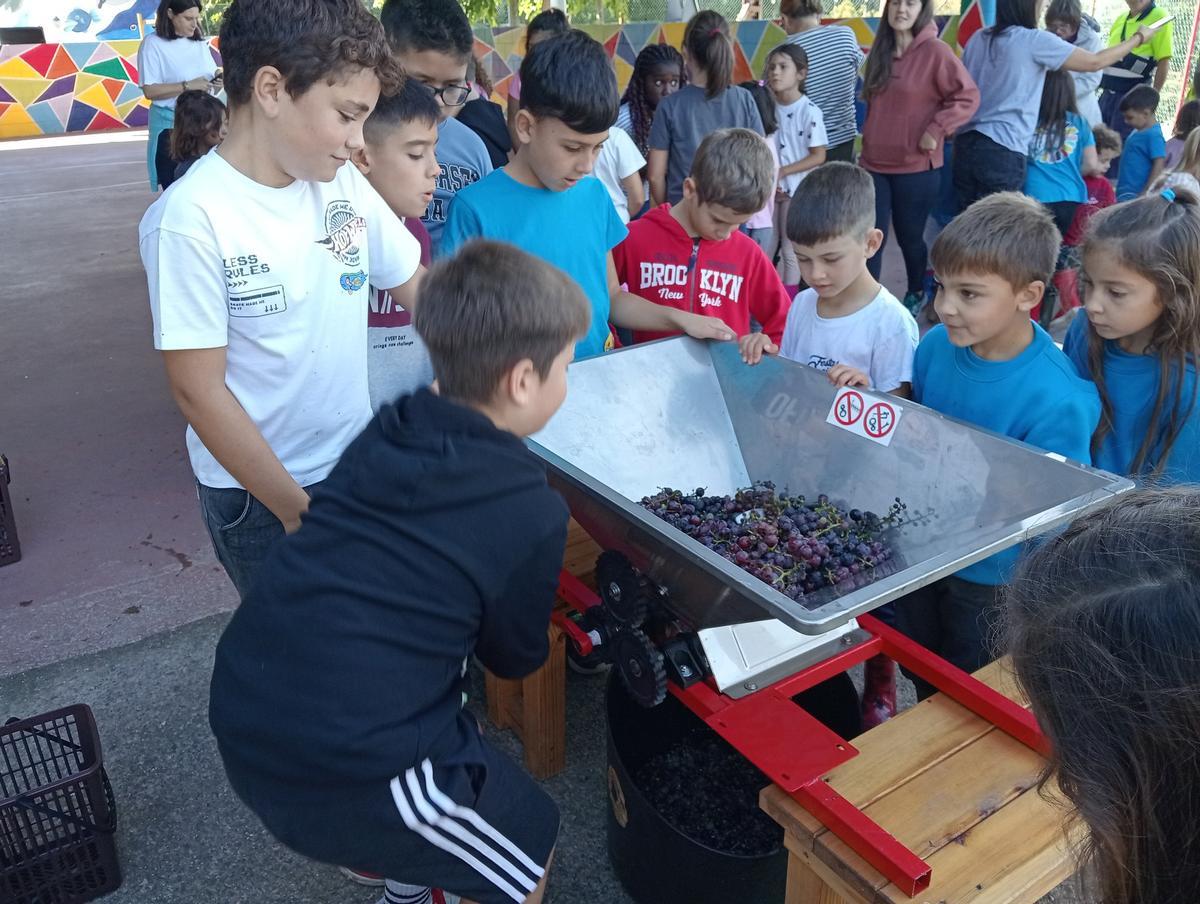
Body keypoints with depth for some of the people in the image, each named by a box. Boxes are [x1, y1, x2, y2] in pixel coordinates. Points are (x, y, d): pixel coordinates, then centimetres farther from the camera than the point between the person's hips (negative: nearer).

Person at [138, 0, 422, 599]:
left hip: (360, 463, 5)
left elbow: (417, 287, 6)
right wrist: (299, 511, -13)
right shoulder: (190, 219, -20)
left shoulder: (345, 185, -4)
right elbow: (198, 391, -17)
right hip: (258, 495, -5)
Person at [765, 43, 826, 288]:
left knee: (790, 250, 4)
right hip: (770, 188, 4)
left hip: (797, 190, -4)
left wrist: (782, 172, -17)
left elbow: (818, 156, -13)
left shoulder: (809, 112, -14)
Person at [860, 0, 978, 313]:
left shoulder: (935, 50, -11)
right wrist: (870, 136, 14)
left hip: (916, 166, -5)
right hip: (874, 163, 5)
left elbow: (968, 95, -12)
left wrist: (936, 131, -17)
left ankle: (916, 294, 33)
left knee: (909, 236, 9)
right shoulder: (881, 51, 9)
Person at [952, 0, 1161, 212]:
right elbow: (1096, 62, 3)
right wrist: (1138, 38, 19)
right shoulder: (1035, 40, -3)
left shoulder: (978, 38, 13)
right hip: (1002, 151, -6)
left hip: (966, 144, 6)